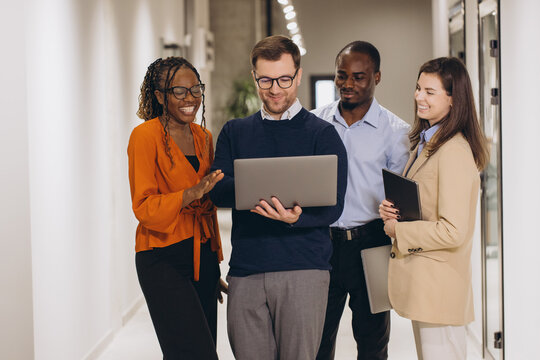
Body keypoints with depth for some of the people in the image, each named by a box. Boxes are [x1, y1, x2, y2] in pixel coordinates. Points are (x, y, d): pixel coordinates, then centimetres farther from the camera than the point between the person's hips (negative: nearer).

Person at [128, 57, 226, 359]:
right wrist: (192, 193, -26)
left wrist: (215, 260, 20)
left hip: (202, 257, 7)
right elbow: (144, 206, -12)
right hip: (164, 260, -6)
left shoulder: (203, 136, 15)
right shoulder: (145, 135, -7)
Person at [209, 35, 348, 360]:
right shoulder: (234, 132, 15)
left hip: (303, 270, -3)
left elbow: (332, 207, -4)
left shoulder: (322, 134, 5)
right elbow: (218, 191, 0)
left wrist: (295, 217, -26)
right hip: (245, 272, 3)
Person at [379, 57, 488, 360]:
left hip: (439, 287, -10)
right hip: (421, 285, 10)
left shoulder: (454, 152, -19)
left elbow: (452, 232, -23)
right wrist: (391, 209, 3)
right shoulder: (425, 143, 13)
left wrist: (397, 230, -12)